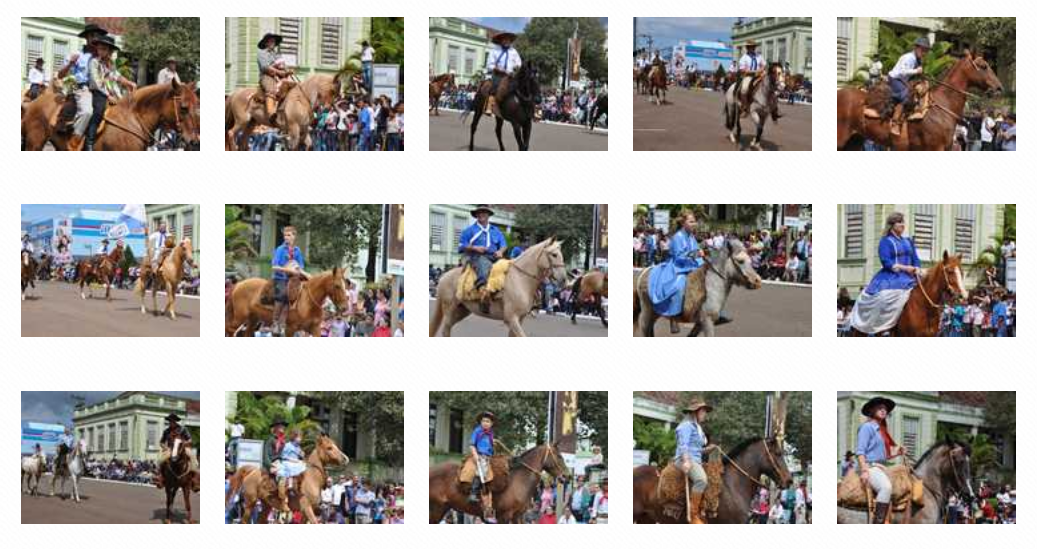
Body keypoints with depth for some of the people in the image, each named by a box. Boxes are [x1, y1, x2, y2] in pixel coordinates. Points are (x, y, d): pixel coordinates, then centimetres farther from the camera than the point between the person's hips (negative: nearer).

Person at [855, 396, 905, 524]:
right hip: (870, 466, -10)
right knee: (886, 487, -34)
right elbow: (860, 451, -11)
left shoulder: (883, 430, 22)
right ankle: (878, 523, -37)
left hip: (882, 466, 10)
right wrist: (864, 470, -22)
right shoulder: (867, 427, -3)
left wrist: (896, 452, 8)